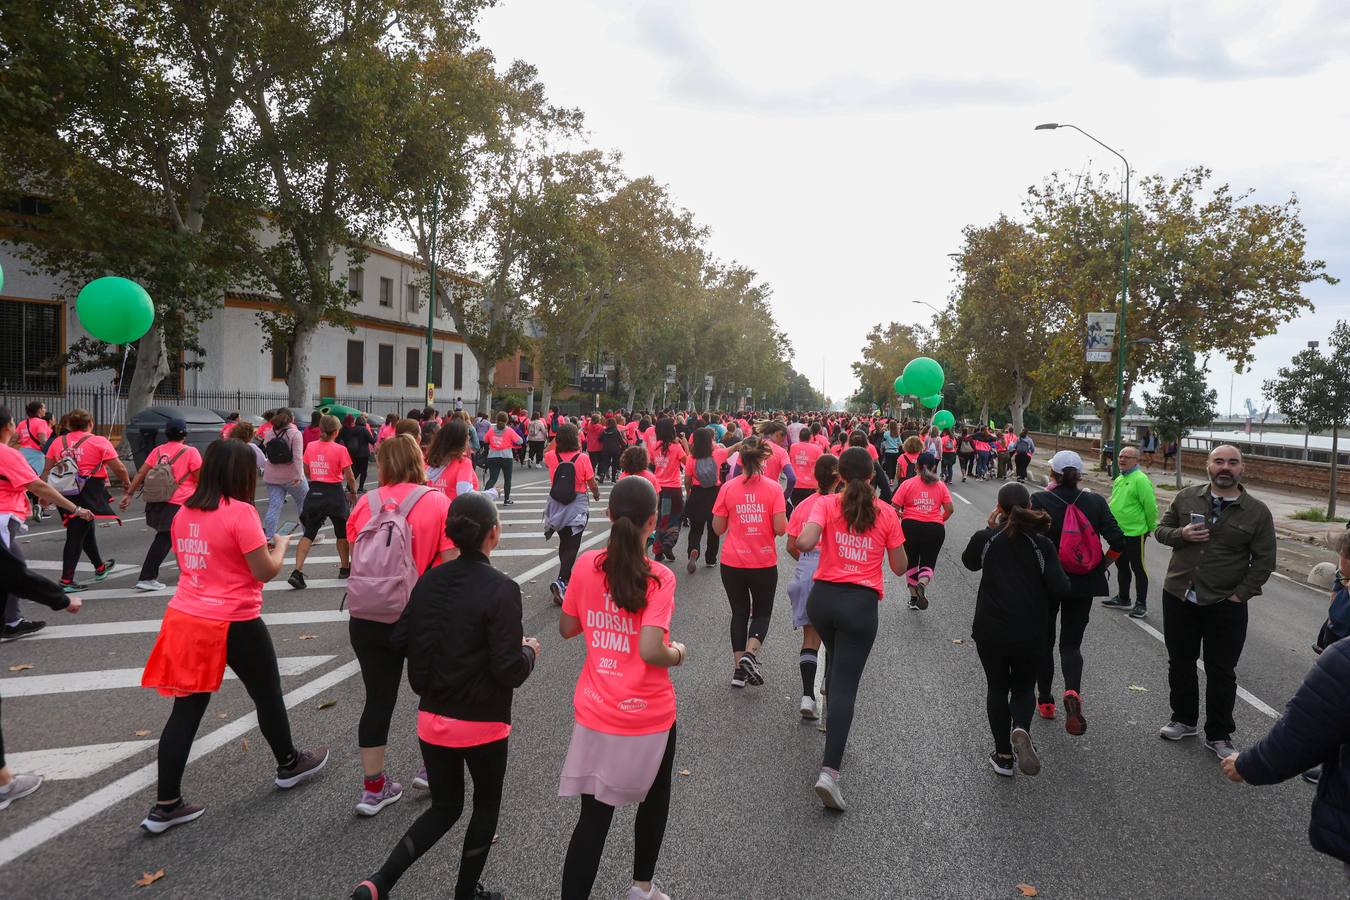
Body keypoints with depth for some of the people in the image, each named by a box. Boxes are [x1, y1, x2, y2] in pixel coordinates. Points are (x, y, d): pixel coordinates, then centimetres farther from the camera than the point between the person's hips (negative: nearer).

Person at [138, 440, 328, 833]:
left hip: (186, 619, 6)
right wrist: (281, 545, 2)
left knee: (186, 710, 11)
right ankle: (289, 764, 36)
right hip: (235, 623, -6)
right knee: (267, 696, 16)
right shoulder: (240, 512, -18)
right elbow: (266, 571, -16)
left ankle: (166, 805, 14)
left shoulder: (185, 512, 5)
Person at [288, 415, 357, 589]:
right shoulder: (340, 450, -13)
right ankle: (345, 568, 29)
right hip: (334, 493, -3)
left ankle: (297, 572, -9)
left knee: (309, 534, 4)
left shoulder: (310, 447, 0)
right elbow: (350, 478, -8)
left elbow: (306, 473, 11)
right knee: (343, 533, 17)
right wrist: (353, 492, 9)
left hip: (314, 493, 3)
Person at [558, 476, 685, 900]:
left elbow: (566, 628, 4)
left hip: (595, 714, 2)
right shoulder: (658, 577, -18)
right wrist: (677, 653, -6)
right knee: (654, 800, 24)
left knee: (593, 816, 10)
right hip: (649, 716, -2)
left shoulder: (587, 564, -6)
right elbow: (650, 651, -25)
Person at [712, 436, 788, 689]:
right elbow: (780, 528, -11)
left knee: (739, 613, 16)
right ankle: (749, 654, -7)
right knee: (762, 613, 17)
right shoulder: (773, 488, -8)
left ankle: (739, 668, 16)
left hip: (732, 563, 1)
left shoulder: (728, 488, -5)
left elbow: (718, 529, -1)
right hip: (764, 563, -1)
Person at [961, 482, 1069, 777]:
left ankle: (1004, 755, 17)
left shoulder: (985, 539, -6)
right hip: (1030, 634, 0)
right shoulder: (1042, 545, -7)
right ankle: (1020, 729, -11)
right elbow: (1060, 588, -11)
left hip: (990, 631, 0)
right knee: (1024, 688, 18)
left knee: (997, 688, 16)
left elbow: (969, 562, 15)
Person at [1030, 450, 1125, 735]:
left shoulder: (1040, 500, -13)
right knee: (1071, 642, 10)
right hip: (1083, 584, 2)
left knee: (1044, 641, 15)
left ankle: (1045, 701, 26)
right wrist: (1103, 565, 8)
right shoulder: (1095, 501, -4)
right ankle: (1072, 693, -16)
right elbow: (1118, 541, -8)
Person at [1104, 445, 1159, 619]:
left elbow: (1151, 507, -16)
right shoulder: (1119, 479, 11)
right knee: (1121, 566, 19)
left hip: (1135, 533, -9)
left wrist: (1150, 528, -6)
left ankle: (1141, 604, 13)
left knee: (1137, 568, 2)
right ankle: (1123, 599, 33)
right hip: (1118, 532, 9)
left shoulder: (1140, 480, -17)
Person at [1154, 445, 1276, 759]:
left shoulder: (1257, 512, -3)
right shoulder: (1186, 497, 1)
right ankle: (1183, 720, 33)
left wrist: (1241, 594, -9)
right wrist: (1181, 534, -13)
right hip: (1178, 597, 2)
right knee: (1180, 664, 15)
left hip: (1225, 605, -2)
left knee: (1221, 673, 7)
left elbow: (1264, 560, -2)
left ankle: (1219, 735, 22)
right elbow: (1161, 530, 8)